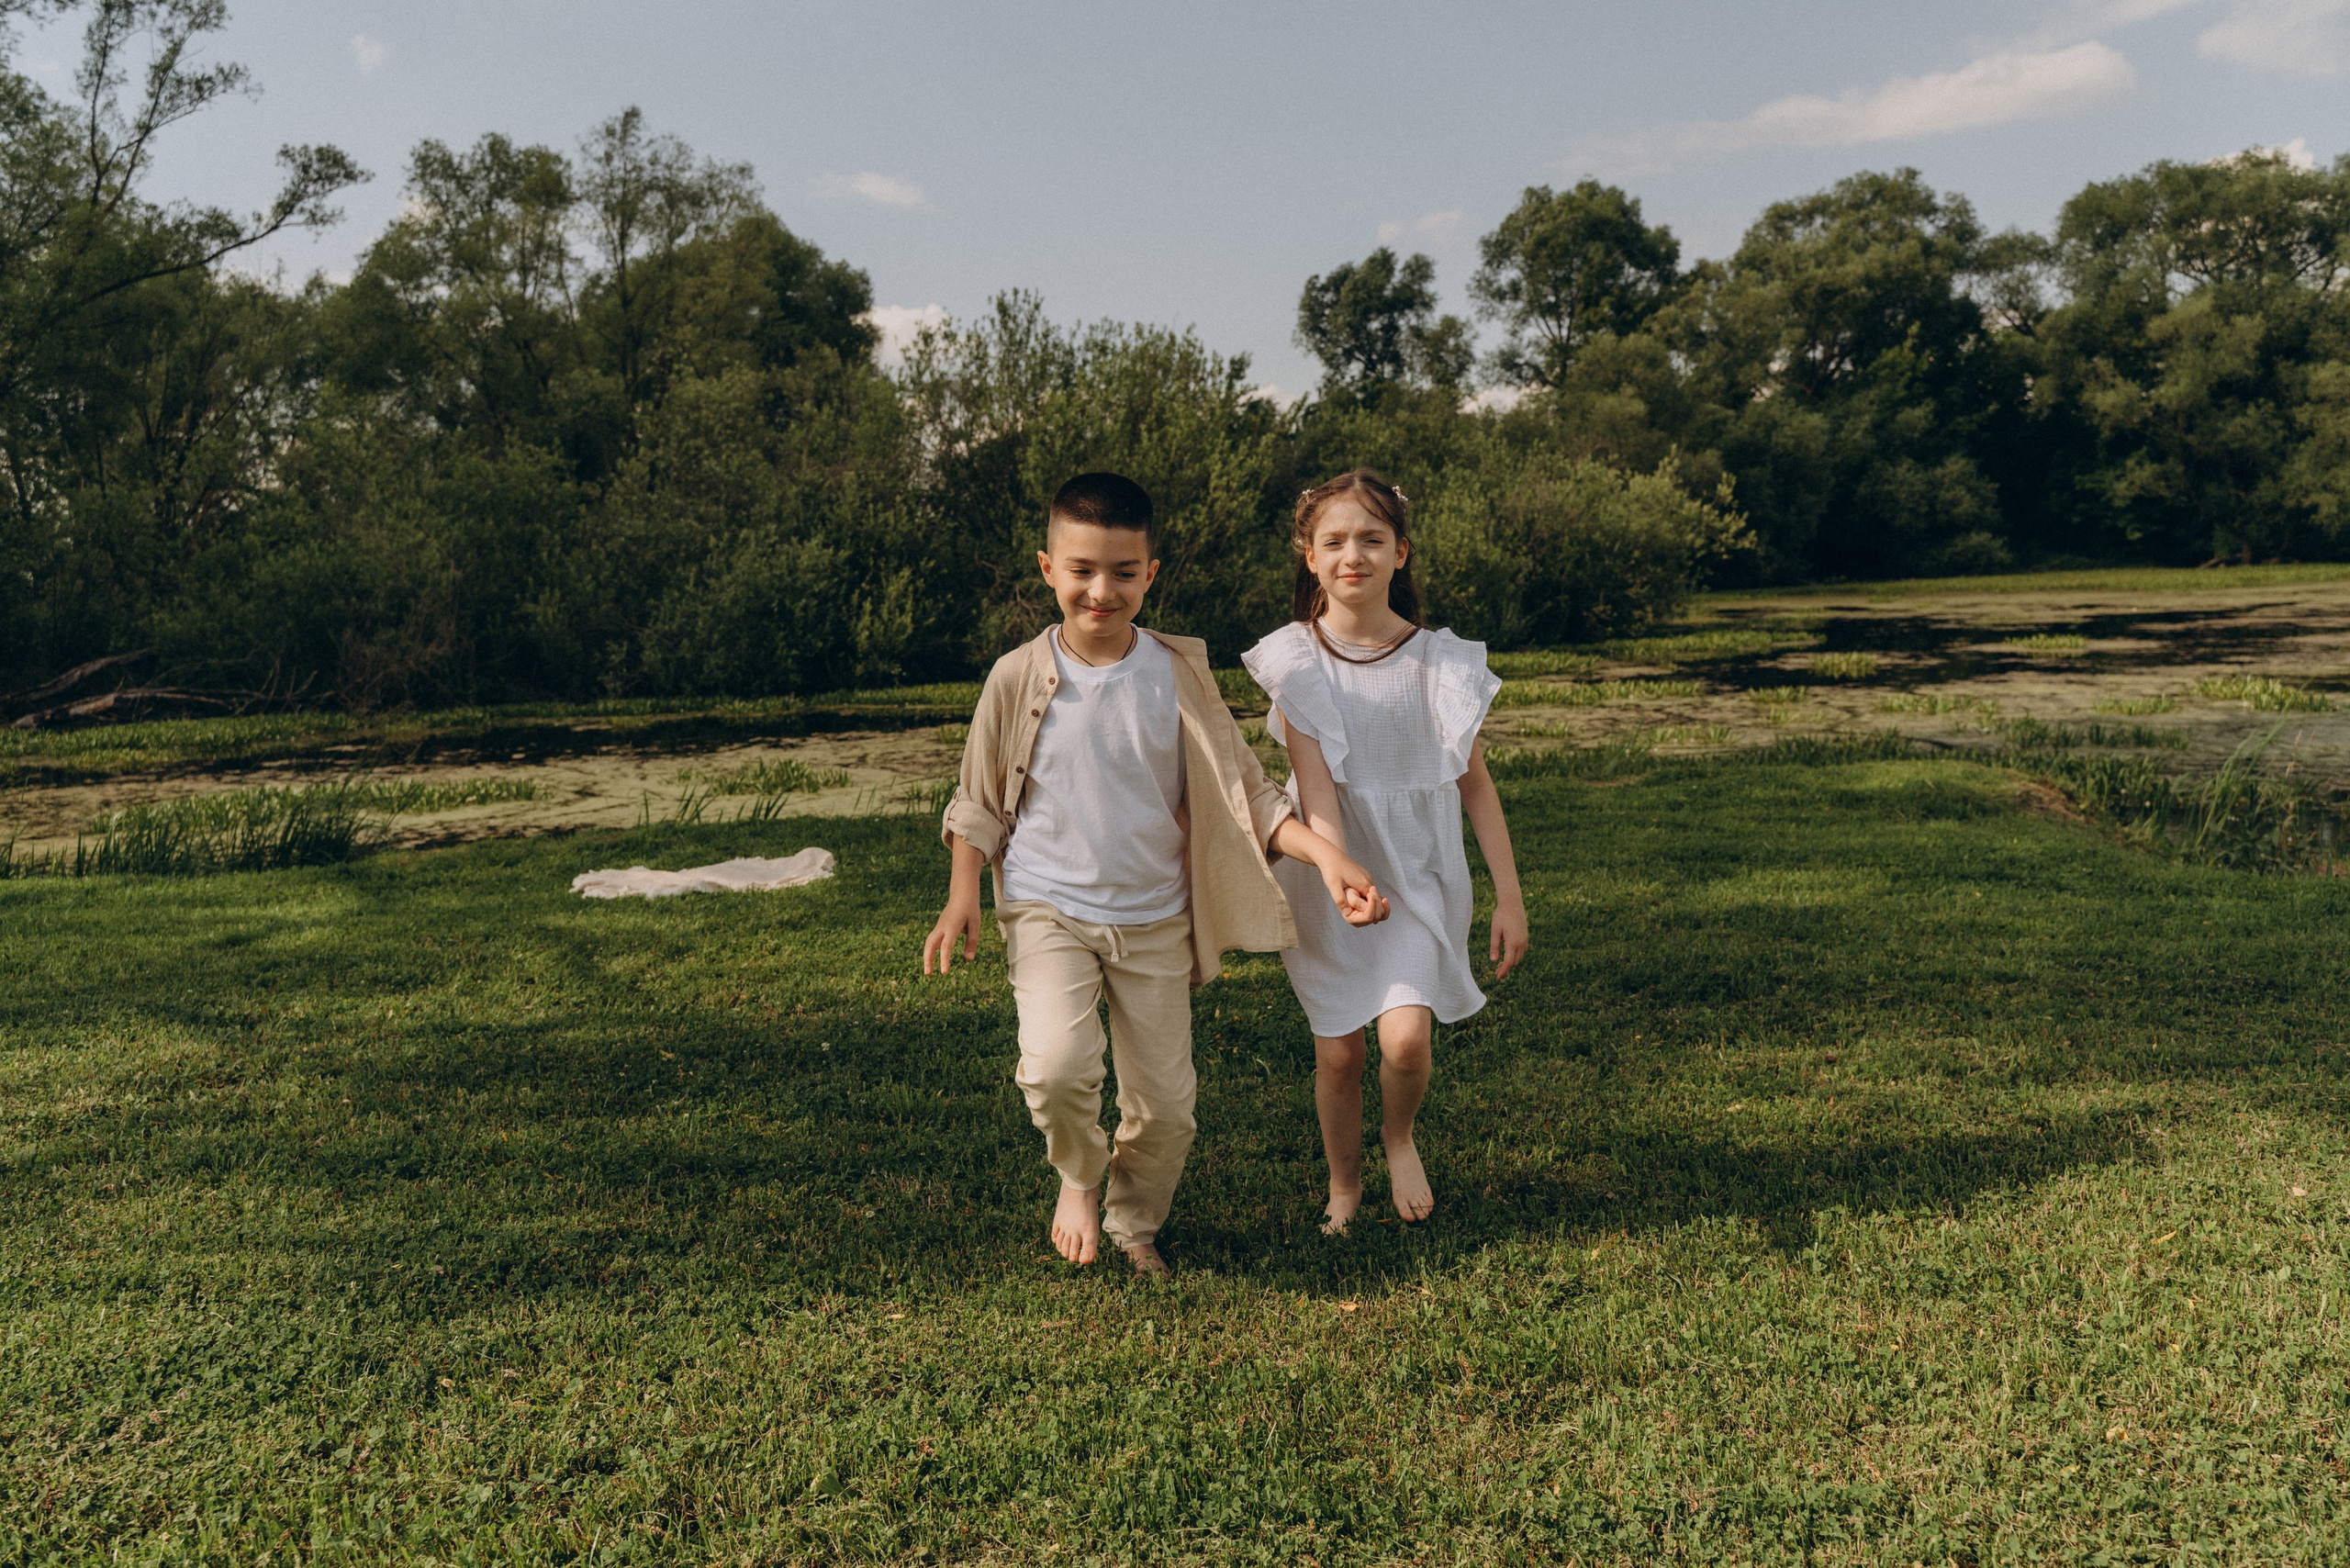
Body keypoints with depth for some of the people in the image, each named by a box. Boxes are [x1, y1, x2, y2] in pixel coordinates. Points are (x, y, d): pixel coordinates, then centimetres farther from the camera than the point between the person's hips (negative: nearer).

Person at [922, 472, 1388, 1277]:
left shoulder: (1179, 674, -4)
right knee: (1056, 1067, -24)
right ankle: (1078, 1177, 9)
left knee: (1165, 1103, 7)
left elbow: (1243, 791, -2)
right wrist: (962, 895, -3)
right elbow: (979, 800, 7)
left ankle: (1133, 1225, 37)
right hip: (1048, 908, -1)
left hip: (1155, 919, 2)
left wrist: (1326, 855, -16)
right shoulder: (1019, 677, -5)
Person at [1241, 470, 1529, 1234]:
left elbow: (1476, 784, 2)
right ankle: (1344, 1183, 33)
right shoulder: (1295, 662, -7)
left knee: (1406, 1040, -15)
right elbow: (1314, 783, -17)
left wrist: (1509, 896, 2)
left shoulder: (1442, 661, -4)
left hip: (1420, 876, 0)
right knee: (1336, 1051, 7)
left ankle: (1399, 1138, 19)